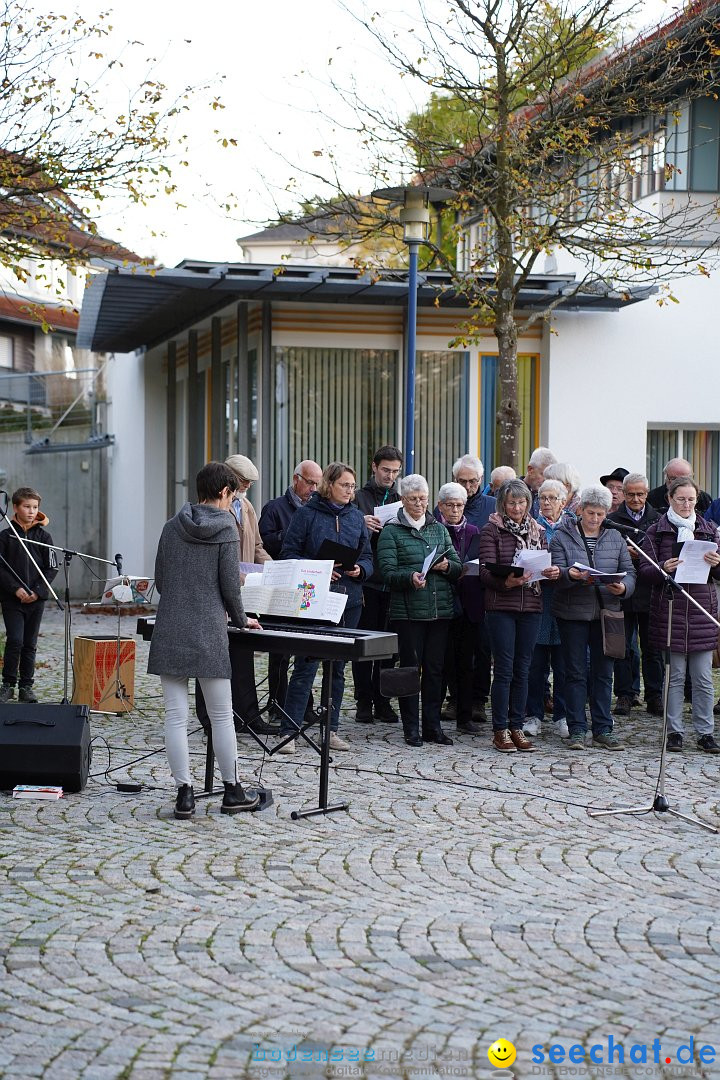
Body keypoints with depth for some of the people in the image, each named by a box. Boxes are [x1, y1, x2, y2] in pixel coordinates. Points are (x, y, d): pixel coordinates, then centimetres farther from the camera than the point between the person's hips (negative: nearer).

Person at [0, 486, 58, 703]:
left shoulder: (44, 536, 4)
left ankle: (26, 687, 15)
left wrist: (38, 591, -10)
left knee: (30, 644, 7)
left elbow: (52, 568, 2)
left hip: (37, 599, 2)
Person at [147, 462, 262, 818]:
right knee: (221, 716, 7)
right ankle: (232, 791, 15)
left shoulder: (172, 527, 8)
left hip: (169, 633, 4)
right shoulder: (226, 528, -4)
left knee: (175, 716, 3)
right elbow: (230, 586, -5)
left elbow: (160, 581, 13)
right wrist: (241, 620, 12)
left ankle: (184, 793, 3)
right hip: (208, 634, -4)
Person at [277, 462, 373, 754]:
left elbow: (367, 557, 15)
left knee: (338, 666, 11)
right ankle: (289, 732, -4)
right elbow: (289, 554, -6)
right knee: (305, 666, -8)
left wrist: (359, 569, -7)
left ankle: (331, 730, 19)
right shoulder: (306, 514, -3)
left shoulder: (357, 517, 11)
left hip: (348, 598, 5)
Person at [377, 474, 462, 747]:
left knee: (435, 668, 6)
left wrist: (447, 566, -10)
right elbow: (387, 572, -8)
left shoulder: (439, 529, 15)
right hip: (408, 610, -4)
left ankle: (433, 726, 14)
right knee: (410, 668, 0)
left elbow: (458, 568, 13)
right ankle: (412, 729, 7)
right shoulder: (392, 531, 1)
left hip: (440, 609, 4)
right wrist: (410, 577, -26)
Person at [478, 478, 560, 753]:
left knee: (522, 670, 7)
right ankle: (500, 730, 3)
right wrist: (506, 582, -28)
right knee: (504, 670, -3)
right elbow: (486, 571, -10)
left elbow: (545, 567, 14)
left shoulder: (537, 531, 13)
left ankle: (517, 727, 14)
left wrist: (552, 573, -9)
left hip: (531, 606, 4)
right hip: (501, 607, -4)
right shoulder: (491, 531, -2)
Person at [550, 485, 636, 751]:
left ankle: (603, 730, 13)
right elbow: (557, 572, -7)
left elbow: (629, 572, 7)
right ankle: (577, 730, 7)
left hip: (606, 612, 3)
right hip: (572, 612, -3)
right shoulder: (562, 537, 2)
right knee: (575, 672, 2)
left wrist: (623, 587, -14)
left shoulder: (615, 539, 11)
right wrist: (570, 575, -29)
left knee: (604, 672, 6)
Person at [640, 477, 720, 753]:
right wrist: (663, 569, -20)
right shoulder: (656, 531, 5)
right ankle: (674, 731, 11)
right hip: (670, 609, -2)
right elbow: (645, 570, 0)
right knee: (675, 675, 2)